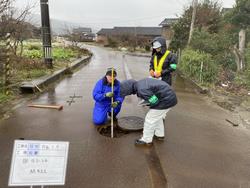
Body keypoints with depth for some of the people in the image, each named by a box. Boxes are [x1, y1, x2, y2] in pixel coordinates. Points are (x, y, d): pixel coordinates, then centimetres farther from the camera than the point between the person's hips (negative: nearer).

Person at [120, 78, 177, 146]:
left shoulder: (142, 90, -24)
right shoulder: (142, 82, 6)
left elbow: (155, 101, -23)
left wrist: (146, 103, -3)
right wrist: (147, 101, 12)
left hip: (165, 101, -10)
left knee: (150, 119, 1)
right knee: (157, 117, 26)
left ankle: (146, 140, 16)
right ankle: (160, 135, 41)